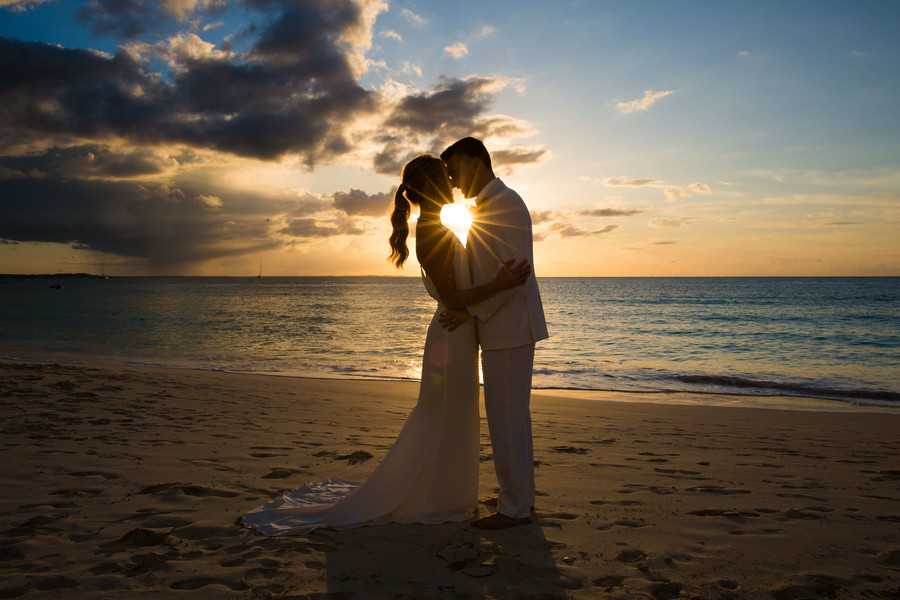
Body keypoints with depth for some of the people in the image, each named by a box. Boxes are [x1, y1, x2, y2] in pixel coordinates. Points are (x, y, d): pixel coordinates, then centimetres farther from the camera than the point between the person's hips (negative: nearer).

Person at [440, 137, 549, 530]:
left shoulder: (505, 203, -13)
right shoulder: (490, 206, 18)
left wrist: (472, 310, -18)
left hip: (508, 329, -11)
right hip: (506, 330, 11)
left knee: (506, 417, -4)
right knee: (514, 415, 16)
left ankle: (515, 507, 6)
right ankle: (520, 493, 28)